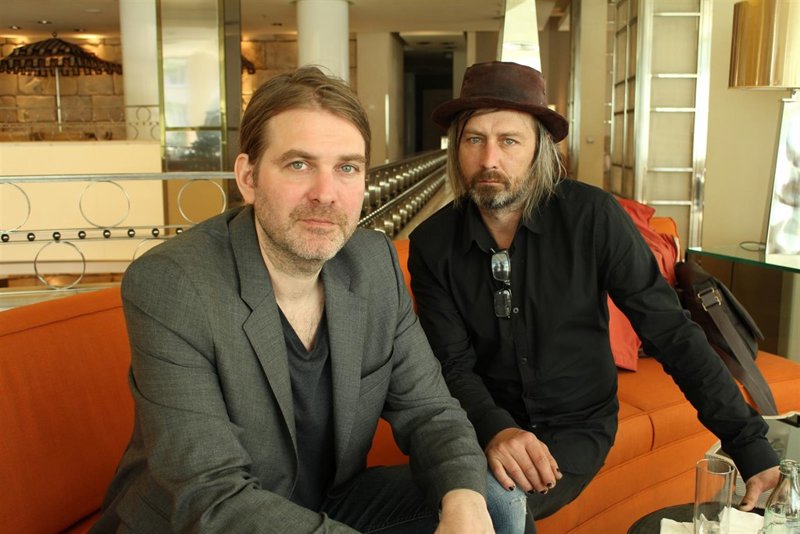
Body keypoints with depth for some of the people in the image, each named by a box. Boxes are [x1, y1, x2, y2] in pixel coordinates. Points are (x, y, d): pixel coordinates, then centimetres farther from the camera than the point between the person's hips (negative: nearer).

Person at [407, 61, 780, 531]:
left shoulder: (591, 216, -14)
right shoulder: (432, 244, -8)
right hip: (487, 424, 2)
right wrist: (494, 429, -32)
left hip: (577, 423, -2)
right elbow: (453, 364, -10)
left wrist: (753, 449, -14)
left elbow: (671, 332, -12)